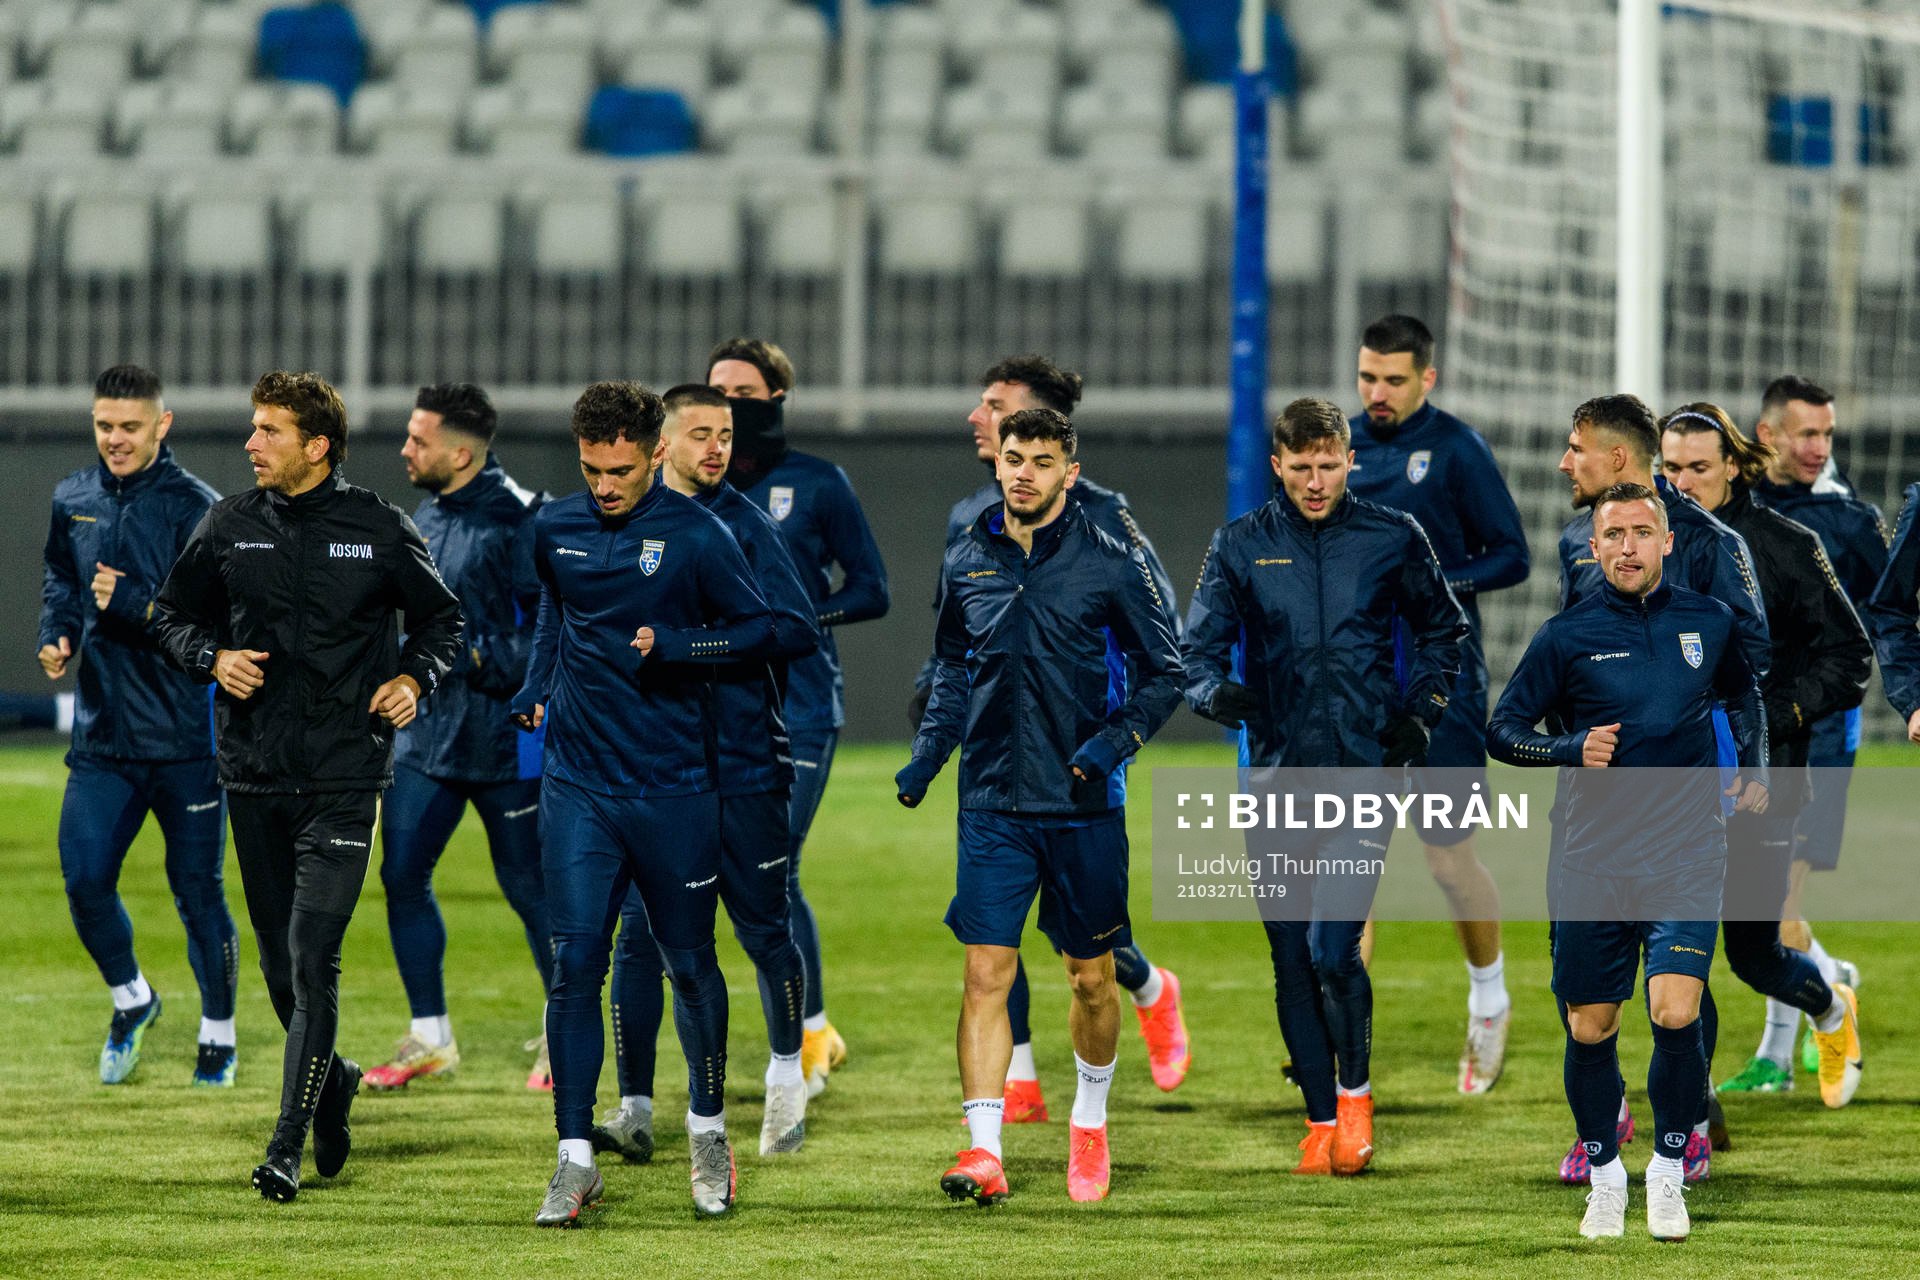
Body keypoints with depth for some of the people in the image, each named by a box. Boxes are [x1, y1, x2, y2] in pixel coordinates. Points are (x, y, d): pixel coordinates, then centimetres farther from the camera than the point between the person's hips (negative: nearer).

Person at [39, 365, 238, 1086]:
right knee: (83, 878, -5)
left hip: (186, 736, -4)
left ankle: (219, 1034, 23)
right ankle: (130, 1001, 21)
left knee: (198, 892, 5)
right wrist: (57, 637, 4)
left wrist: (129, 605, -27)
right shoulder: (73, 501, 8)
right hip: (102, 732, 4)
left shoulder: (196, 509, -9)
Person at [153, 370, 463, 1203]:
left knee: (312, 955, -12)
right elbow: (173, 613, 15)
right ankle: (330, 1080, 37)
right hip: (253, 770, 4)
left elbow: (441, 618, 11)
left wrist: (415, 678, -7)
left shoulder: (380, 530, -2)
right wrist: (213, 658, -5)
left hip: (344, 777, -4)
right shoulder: (229, 526, 4)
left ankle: (287, 1148, -10)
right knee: (279, 958, 10)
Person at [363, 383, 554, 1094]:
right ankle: (429, 1038, 16)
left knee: (529, 888, 3)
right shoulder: (428, 514, 10)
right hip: (427, 732, 8)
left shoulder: (516, 522, -16)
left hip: (503, 737, -8)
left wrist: (490, 661, -22)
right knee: (402, 875, 5)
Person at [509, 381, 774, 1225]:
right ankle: (575, 1159, -4)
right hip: (577, 784, 2)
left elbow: (757, 630, -3)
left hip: (674, 789, -2)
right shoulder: (555, 530, 6)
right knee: (575, 964, -7)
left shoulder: (693, 536, -7)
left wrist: (668, 645, -16)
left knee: (689, 964, 8)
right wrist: (536, 688, 14)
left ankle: (709, 1131, 30)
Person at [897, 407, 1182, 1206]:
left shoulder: (1110, 563, -4)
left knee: (1091, 978, 9)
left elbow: (1164, 673, 2)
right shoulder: (967, 563, 6)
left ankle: (1089, 1124, 31)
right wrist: (928, 753, 7)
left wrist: (1114, 741, -12)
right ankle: (983, 1148, -13)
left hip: (1085, 805, -1)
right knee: (985, 973, -9)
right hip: (992, 802, 1)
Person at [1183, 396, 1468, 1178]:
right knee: (1292, 960, 5)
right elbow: (1198, 644, 3)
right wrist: (1217, 691, -19)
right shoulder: (1241, 547, 4)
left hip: (1366, 770, -2)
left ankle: (1356, 1090, 9)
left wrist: (1422, 712, 6)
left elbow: (1442, 629, 18)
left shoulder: (1393, 539, 3)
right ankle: (1321, 1120, 17)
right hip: (1277, 775, 2)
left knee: (1333, 949, -15)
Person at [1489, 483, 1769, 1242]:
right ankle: (1604, 1176, 23)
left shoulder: (1709, 623, 6)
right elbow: (1503, 730, 1)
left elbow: (1743, 694, 27)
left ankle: (1668, 1172, 2)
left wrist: (1753, 769, 17)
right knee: (1590, 1029, 5)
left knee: (1675, 1013, -15)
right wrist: (1573, 748, -15)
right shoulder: (1567, 636, -2)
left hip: (1685, 858, 0)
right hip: (1592, 859, 0)